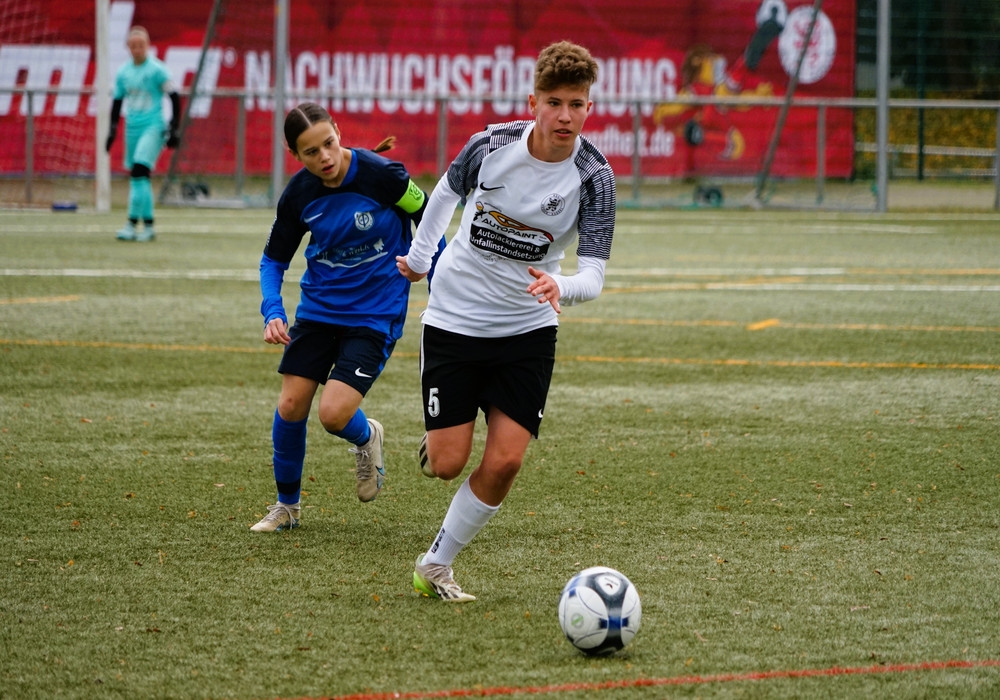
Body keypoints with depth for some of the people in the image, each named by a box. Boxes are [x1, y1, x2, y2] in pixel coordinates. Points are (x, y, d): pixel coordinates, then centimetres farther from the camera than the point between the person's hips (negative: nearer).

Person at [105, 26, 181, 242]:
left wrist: (173, 129, -10)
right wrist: (112, 129, 12)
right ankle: (148, 226, 13)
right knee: (135, 176, 7)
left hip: (153, 127, -6)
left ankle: (133, 223, -19)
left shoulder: (157, 69, -7)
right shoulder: (123, 72, 9)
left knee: (139, 171, -19)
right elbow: (117, 101, 19)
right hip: (132, 127, 6)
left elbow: (174, 98, -6)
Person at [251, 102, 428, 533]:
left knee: (334, 414, -17)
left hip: (375, 315, -4)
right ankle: (286, 505, 20)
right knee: (291, 405, -2)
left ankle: (367, 439, 21)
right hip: (318, 308, 4)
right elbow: (274, 258, 7)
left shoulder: (382, 175, -19)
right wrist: (272, 312, -11)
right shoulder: (298, 195, -7)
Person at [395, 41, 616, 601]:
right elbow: (448, 191, 9)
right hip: (455, 319, 0)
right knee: (448, 464, -6)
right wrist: (420, 258, 21)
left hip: (528, 329, 0)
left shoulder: (593, 176, -15)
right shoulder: (492, 145, -14)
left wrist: (561, 287, -43)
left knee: (505, 461, -10)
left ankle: (437, 565, 10)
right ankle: (431, 445, 32)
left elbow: (594, 273, -20)